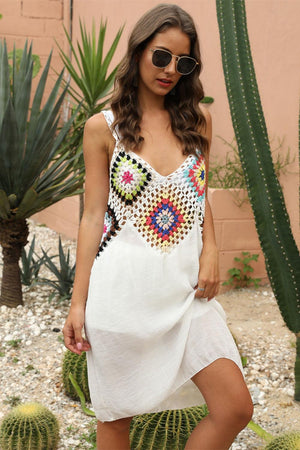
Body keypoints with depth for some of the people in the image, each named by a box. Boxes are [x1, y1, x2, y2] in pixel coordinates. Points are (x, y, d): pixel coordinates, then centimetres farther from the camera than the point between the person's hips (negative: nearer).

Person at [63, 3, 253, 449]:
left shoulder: (197, 120, 9)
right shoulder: (104, 127, 0)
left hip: (186, 284, 3)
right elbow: (93, 216, 1)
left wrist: (210, 252, 0)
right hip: (124, 285, -3)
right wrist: (78, 303, -1)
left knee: (235, 408, -5)